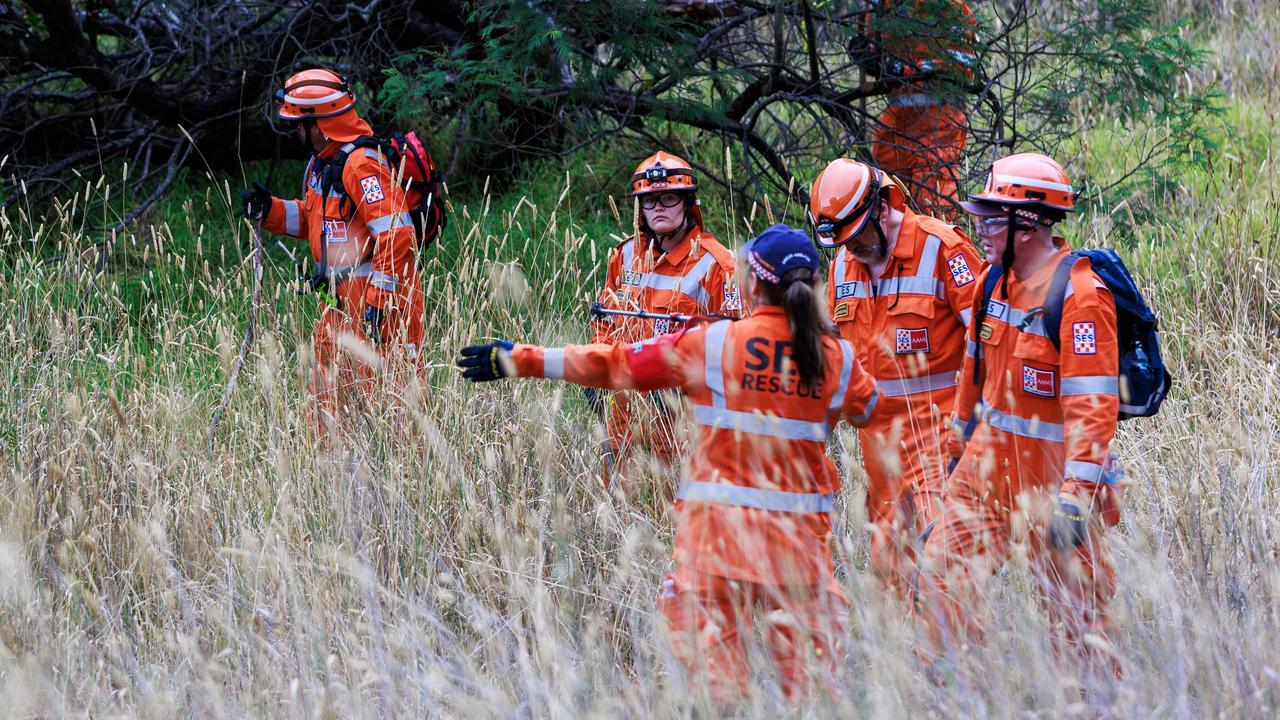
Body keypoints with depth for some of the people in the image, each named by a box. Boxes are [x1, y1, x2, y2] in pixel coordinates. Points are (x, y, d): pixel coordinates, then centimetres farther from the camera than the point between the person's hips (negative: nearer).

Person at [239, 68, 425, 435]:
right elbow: (314, 219, 27)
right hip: (338, 300, 10)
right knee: (329, 393, 13)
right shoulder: (321, 163, 14)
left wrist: (378, 301, -25)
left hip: (378, 297, -10)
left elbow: (396, 236, -24)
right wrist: (269, 210, 12)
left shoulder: (362, 165, -18)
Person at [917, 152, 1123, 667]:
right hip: (991, 462, 8)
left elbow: (1092, 406, -25)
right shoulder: (996, 280, 6)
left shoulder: (1079, 295, -21)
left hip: (1053, 475, -8)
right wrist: (962, 444, 25)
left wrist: (1075, 496, -30)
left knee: (1074, 613, 1)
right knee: (942, 577, 6)